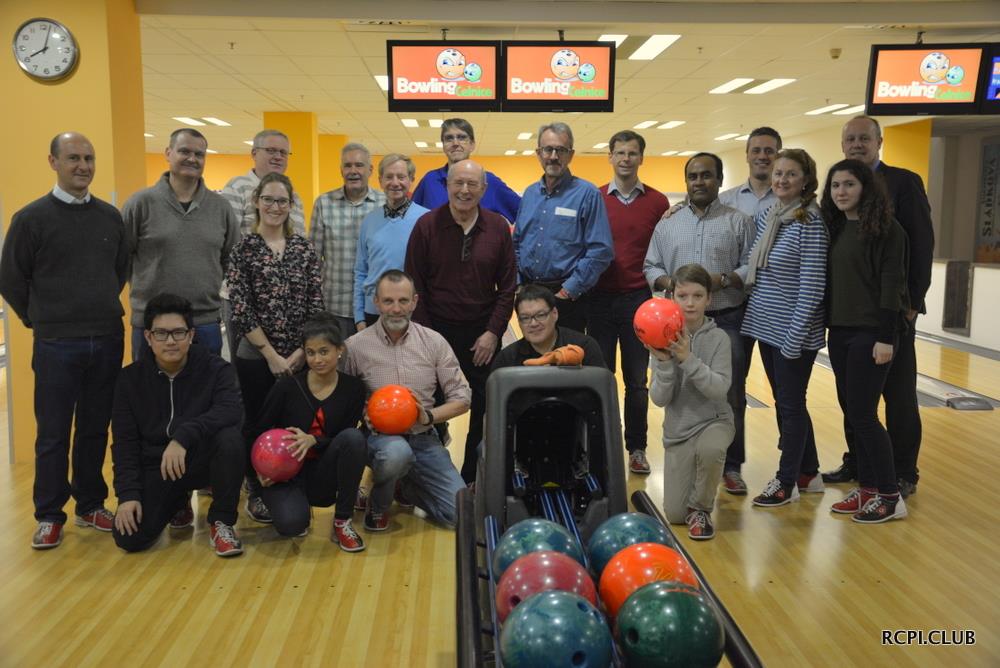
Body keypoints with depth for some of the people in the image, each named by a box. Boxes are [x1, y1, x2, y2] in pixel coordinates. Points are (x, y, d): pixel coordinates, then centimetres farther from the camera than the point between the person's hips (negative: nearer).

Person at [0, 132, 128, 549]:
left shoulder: (111, 216, 7)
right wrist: (41, 321, 6)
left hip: (108, 341, 4)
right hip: (56, 345, -3)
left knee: (96, 429, 12)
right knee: (53, 434, 4)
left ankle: (91, 505, 25)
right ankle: (49, 516, 17)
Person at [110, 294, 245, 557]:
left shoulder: (215, 368, -11)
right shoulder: (130, 378, -2)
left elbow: (231, 411, -29)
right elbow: (124, 442, -2)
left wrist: (183, 437, -41)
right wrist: (128, 493, -13)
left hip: (202, 460, -2)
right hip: (155, 466, 2)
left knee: (229, 438, -35)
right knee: (129, 538, -17)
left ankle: (221, 521, -11)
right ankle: (178, 503, 19)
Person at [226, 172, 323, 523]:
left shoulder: (303, 247, 5)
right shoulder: (244, 248, -3)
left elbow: (316, 304, 2)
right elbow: (241, 310, -8)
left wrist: (300, 352, -7)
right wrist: (272, 355, -10)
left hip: (300, 356, 2)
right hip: (256, 356, -2)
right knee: (257, 424, 7)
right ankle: (256, 492, 23)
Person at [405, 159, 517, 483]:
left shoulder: (498, 228, 1)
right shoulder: (426, 225, -3)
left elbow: (507, 286, 3)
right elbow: (414, 285, -2)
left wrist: (493, 332, -4)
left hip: (483, 335, 1)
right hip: (437, 331, -1)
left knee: (484, 409, 6)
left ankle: (472, 479, 22)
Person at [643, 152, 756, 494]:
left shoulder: (739, 222, 3)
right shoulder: (668, 224, 11)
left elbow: (753, 267, -1)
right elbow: (650, 267, 11)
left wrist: (724, 280, -17)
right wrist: (667, 282, -9)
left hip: (727, 320, -2)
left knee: (730, 395, 1)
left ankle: (731, 466, 13)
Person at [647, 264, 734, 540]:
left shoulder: (718, 338, -9)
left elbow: (719, 389, -21)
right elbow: (659, 399, -10)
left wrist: (688, 359, -31)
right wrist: (664, 363, -25)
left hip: (715, 421, -2)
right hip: (678, 429, 2)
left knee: (710, 448, -39)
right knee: (674, 515, -1)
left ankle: (700, 509, -10)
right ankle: (692, 481, 34)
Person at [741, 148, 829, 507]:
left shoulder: (810, 224, -15)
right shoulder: (765, 218, 8)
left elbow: (812, 288, -17)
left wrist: (794, 338, -18)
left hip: (793, 332, -7)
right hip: (766, 327, 8)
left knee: (790, 405, 3)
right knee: (785, 403, 16)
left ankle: (787, 483, 16)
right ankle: (807, 471, 31)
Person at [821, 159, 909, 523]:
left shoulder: (885, 228, -9)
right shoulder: (834, 228, 11)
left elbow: (892, 284, -13)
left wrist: (886, 337, -17)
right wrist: (824, 325, 11)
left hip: (870, 332, -7)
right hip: (839, 332, 7)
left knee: (862, 413, -6)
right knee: (850, 412, 10)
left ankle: (890, 497, 6)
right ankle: (867, 488, 20)